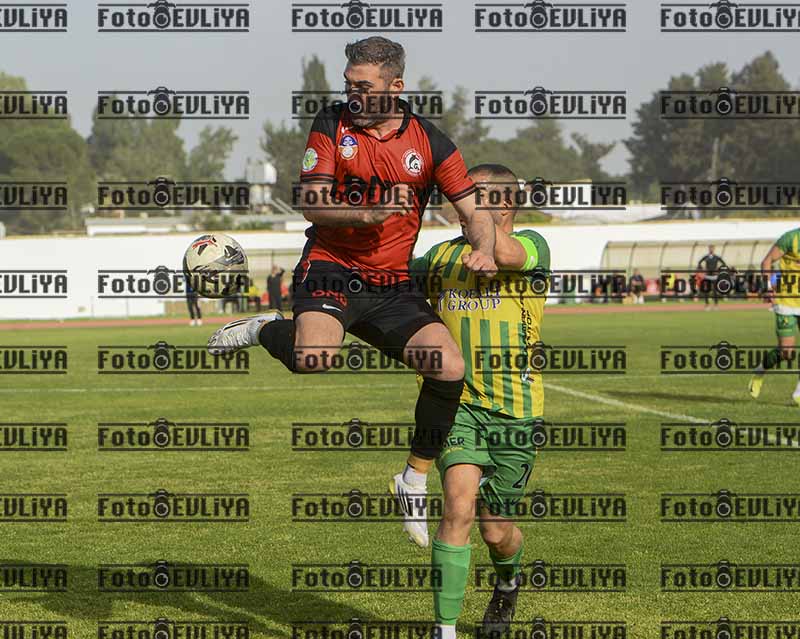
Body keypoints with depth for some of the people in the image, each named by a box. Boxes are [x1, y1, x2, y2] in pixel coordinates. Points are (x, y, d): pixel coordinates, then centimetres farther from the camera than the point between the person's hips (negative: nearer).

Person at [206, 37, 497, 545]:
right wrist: (368, 214, -23)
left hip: (392, 287, 2)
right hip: (330, 269, -2)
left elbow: (475, 214, 5)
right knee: (315, 359, -33)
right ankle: (267, 330, 4)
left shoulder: (429, 142, 2)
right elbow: (311, 205, -7)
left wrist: (483, 250, -17)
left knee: (450, 369, -19)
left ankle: (415, 479, 3)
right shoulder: (332, 125, 0)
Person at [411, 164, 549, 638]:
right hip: (458, 402, 2)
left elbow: (504, 253, -29)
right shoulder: (442, 255, 11)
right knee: (459, 505, -20)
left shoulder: (532, 245, -5)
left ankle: (509, 579, 46)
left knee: (496, 533, 8)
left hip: (514, 410, -2)